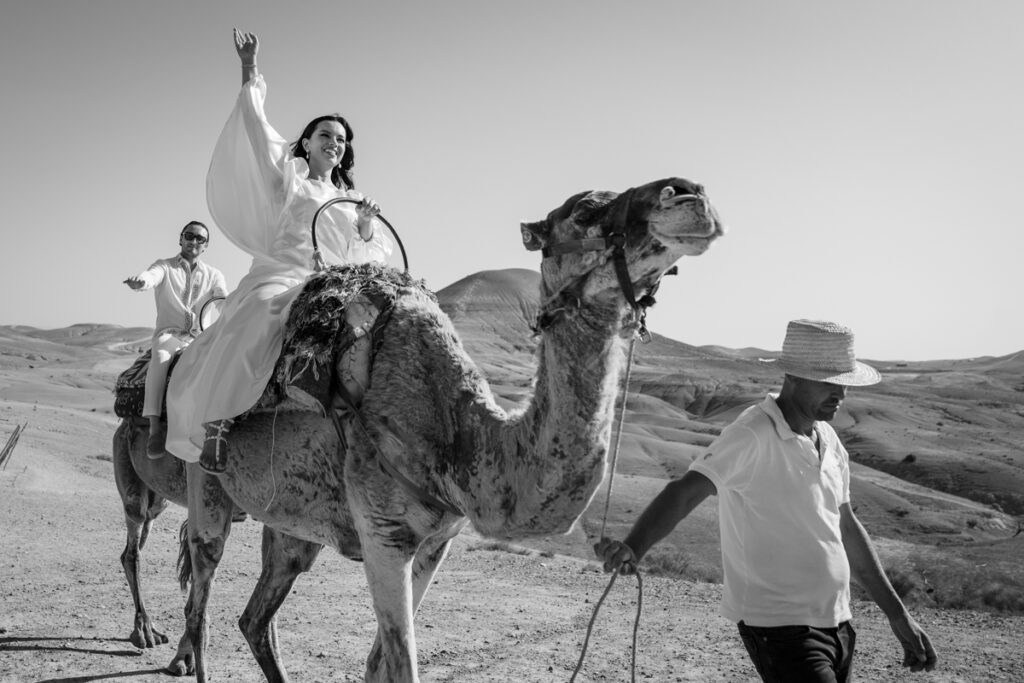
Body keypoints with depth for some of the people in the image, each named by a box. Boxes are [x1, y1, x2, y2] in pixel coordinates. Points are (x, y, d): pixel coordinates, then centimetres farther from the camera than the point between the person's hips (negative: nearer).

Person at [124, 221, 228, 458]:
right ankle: (155, 426, -43)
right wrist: (140, 281, -41)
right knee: (160, 355, -36)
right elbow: (152, 276, -15)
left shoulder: (213, 275, 16)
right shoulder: (165, 267, 9)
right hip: (169, 333, -2)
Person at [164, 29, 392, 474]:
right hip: (281, 277, -6)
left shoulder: (349, 199, 26)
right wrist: (249, 68, 2)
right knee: (256, 317, -36)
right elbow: (254, 121, 6)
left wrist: (366, 222, 2)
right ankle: (216, 423, -40)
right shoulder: (287, 176, 14)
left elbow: (370, 251, 22)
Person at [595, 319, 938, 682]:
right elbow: (684, 492, -29)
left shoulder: (829, 440, 8)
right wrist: (632, 549, -47)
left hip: (836, 622, 8)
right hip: (779, 627, -8)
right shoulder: (753, 436, -17)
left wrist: (897, 615, 18)